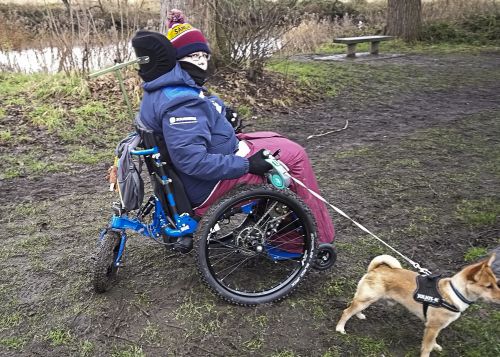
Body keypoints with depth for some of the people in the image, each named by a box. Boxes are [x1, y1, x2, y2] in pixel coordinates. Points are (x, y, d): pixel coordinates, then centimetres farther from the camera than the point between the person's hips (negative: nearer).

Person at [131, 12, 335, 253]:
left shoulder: (163, 91, 5)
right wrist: (247, 164, -28)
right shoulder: (180, 102, -28)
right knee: (293, 155, -7)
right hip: (211, 186, -11)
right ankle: (321, 238, 8)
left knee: (276, 141, 20)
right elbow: (192, 160, -35)